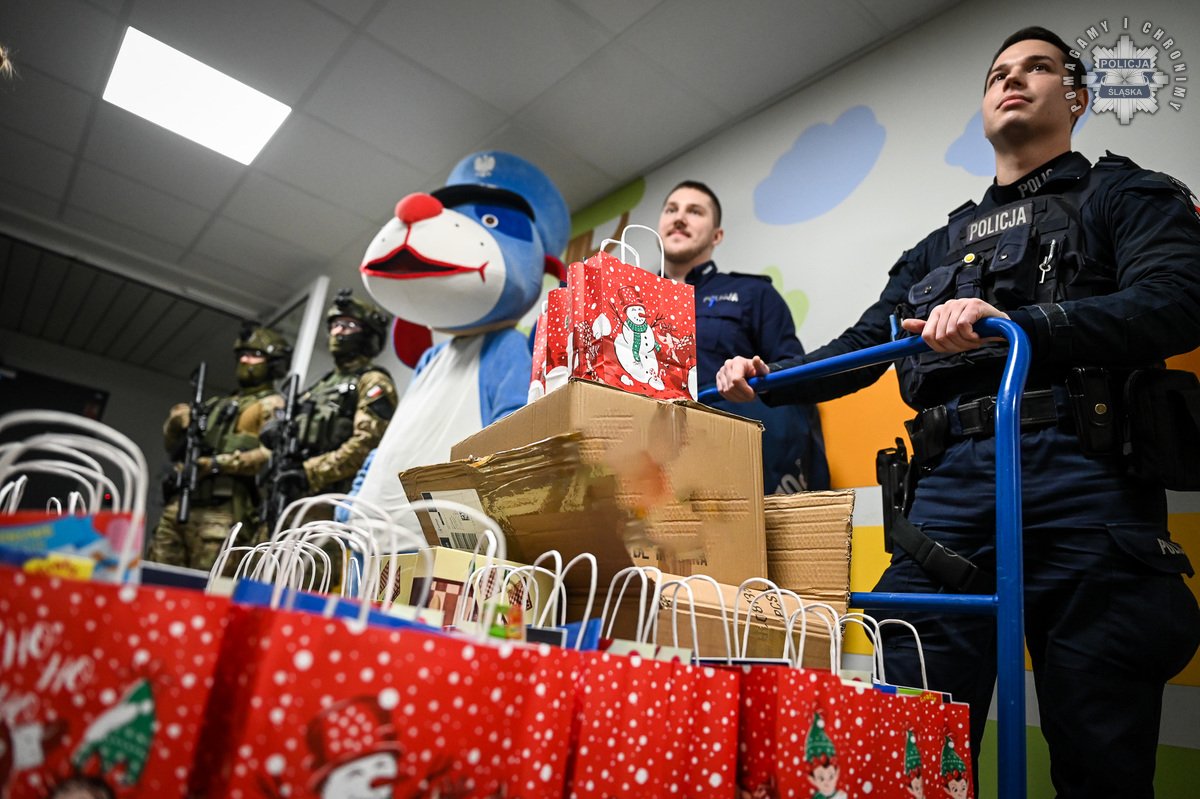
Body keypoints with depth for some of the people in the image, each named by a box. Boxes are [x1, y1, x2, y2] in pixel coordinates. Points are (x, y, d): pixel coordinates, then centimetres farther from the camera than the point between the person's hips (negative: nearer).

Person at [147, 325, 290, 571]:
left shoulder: (271, 406, 3)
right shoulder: (219, 404, 27)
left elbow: (271, 455, -14)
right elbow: (173, 445, 25)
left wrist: (220, 463, -19)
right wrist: (176, 424, 4)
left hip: (223, 511, -7)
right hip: (179, 504, 8)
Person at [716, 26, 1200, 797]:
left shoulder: (1127, 196, 15)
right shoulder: (940, 247, 28)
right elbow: (860, 349, 23)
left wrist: (1012, 323, -21)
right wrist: (767, 378, 6)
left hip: (1078, 475, -3)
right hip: (949, 489, 4)